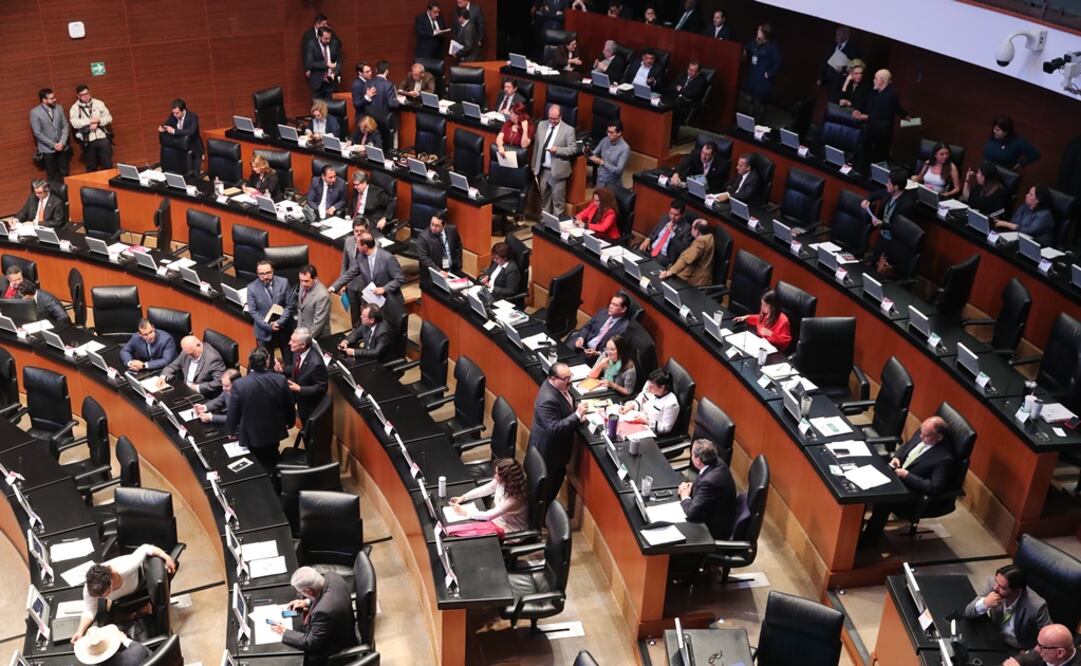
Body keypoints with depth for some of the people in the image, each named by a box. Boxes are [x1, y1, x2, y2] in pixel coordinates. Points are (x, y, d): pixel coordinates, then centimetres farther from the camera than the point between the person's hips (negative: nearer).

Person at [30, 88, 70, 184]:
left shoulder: (59, 108, 3)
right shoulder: (35, 112, -9)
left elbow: (65, 126, 3)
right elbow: (37, 133, -10)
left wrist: (62, 142, -11)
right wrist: (53, 144, -14)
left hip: (62, 147, 4)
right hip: (47, 149, -4)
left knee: (64, 173, 6)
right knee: (52, 176, 3)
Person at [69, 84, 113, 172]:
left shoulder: (99, 103, 6)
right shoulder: (74, 108, 1)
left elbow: (109, 118, 4)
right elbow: (75, 123, -14)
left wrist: (99, 121, -15)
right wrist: (91, 121, -18)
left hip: (102, 138, 1)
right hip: (87, 141, -1)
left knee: (107, 165, 4)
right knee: (91, 168, 8)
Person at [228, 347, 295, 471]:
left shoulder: (239, 385, -25)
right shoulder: (280, 380, -19)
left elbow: (232, 413, -14)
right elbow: (289, 406, -4)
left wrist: (231, 430, 6)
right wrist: (290, 422, 16)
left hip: (251, 435, -2)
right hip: (275, 431, 2)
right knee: (271, 463, 26)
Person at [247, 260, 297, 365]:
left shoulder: (284, 282, -11)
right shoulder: (252, 287, -12)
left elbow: (290, 305, -8)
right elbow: (253, 311, -10)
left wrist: (280, 322, -18)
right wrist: (268, 326, -17)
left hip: (284, 328, 1)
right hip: (264, 331, -1)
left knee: (289, 360, 16)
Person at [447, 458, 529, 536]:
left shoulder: (514, 497, -34)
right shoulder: (502, 481, -14)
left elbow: (489, 515, -28)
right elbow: (484, 489, 4)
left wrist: (464, 512, -21)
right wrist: (463, 498, -6)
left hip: (506, 528, -7)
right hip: (497, 517, 7)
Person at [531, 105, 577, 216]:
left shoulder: (568, 130, -8)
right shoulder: (542, 126, 7)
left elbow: (573, 149, -9)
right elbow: (536, 147, 12)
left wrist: (557, 150, -23)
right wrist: (534, 166, 11)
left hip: (557, 171, -5)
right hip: (542, 170, 5)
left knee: (558, 200, 0)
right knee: (544, 198, 16)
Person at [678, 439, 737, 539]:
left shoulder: (709, 482, -35)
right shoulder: (717, 462, -8)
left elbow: (692, 514, -31)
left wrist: (685, 498, -13)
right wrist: (689, 487, -5)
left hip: (714, 531, -8)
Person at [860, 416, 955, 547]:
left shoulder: (945, 459, -25)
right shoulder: (923, 433, -3)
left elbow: (934, 488, -26)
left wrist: (907, 475, -25)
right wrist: (896, 457, -5)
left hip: (912, 494, -8)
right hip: (896, 473, 8)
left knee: (883, 501, -29)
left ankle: (868, 540, -9)